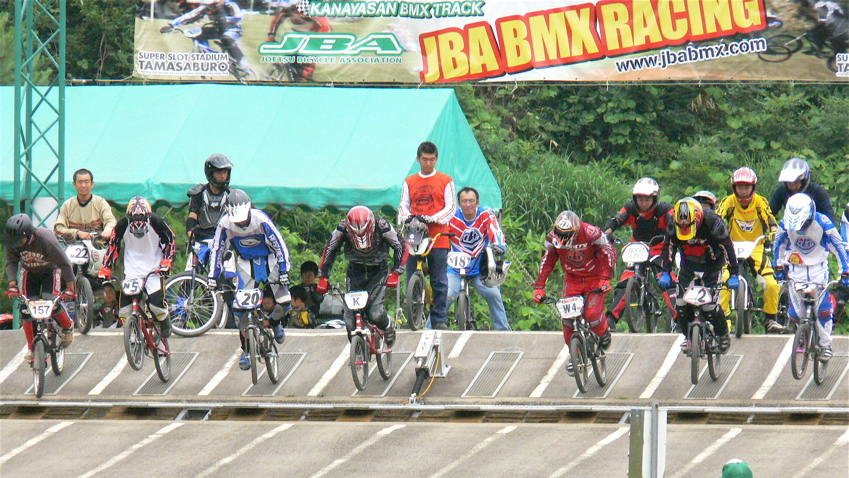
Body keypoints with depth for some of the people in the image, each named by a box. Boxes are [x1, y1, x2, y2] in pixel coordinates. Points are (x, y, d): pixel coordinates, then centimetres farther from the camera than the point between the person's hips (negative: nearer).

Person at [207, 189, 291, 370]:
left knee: (283, 302, -11)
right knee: (240, 307, -11)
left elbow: (279, 244, -20)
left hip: (267, 260, -2)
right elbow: (217, 249, -9)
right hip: (245, 263, 2)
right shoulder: (225, 224, -21)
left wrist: (284, 270, -23)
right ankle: (246, 350, 1)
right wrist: (213, 275, -13)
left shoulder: (260, 219, -28)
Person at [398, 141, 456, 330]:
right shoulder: (409, 183, 17)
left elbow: (451, 207, 2)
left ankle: (439, 319, -1)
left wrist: (434, 218, -16)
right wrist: (406, 217, -10)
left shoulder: (445, 181, 9)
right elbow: (403, 206, 14)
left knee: (439, 282, -4)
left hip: (438, 238, -2)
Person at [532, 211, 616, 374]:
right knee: (567, 317, -10)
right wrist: (539, 287, -9)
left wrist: (605, 279, -25)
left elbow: (609, 253, -17)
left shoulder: (590, 233, -26)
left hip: (594, 279, -3)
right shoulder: (553, 238, -15)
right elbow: (547, 262, -3)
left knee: (592, 314, -20)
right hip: (572, 280, 3)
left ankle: (604, 334, 16)